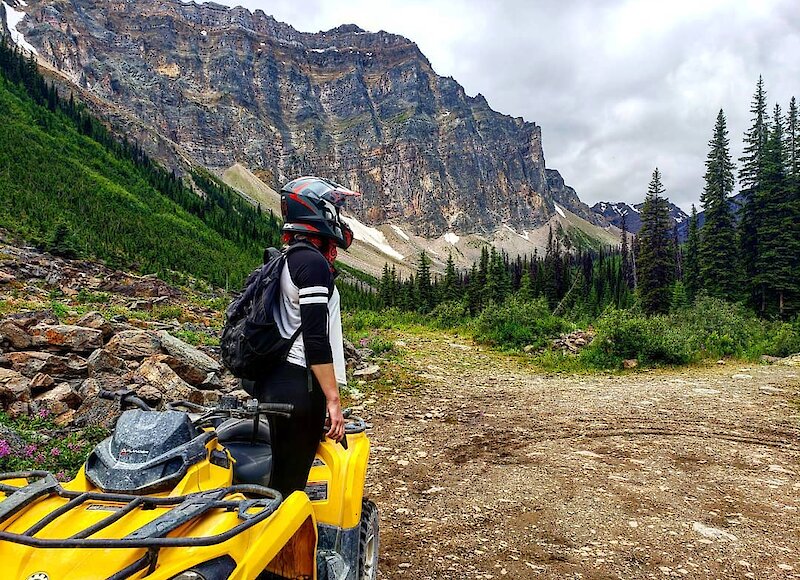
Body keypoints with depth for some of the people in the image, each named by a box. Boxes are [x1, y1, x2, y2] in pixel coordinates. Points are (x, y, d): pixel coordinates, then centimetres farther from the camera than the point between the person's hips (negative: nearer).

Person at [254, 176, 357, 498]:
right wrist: (333, 400, -18)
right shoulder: (313, 262, -14)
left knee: (283, 476, 18)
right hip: (300, 387, -10)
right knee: (290, 483, -1)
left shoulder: (287, 260, 16)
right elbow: (316, 338, -21)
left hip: (277, 382, 10)